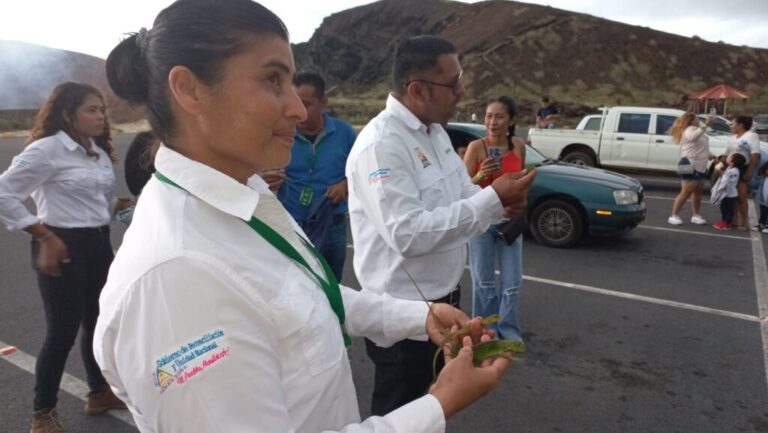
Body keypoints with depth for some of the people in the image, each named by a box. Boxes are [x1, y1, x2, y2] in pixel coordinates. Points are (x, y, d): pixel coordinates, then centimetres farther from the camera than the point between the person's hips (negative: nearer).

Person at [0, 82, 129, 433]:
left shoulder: (99, 152, 11)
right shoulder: (47, 149, -13)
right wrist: (45, 238, -17)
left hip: (99, 244, 8)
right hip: (64, 247, -8)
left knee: (97, 321, 17)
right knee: (62, 332, 1)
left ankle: (99, 392, 36)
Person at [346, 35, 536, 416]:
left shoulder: (435, 132, 5)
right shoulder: (381, 144, -24)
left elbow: (460, 199, 12)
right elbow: (407, 234, -31)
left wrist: (501, 204, -10)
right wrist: (492, 199, -28)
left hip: (441, 299, 9)